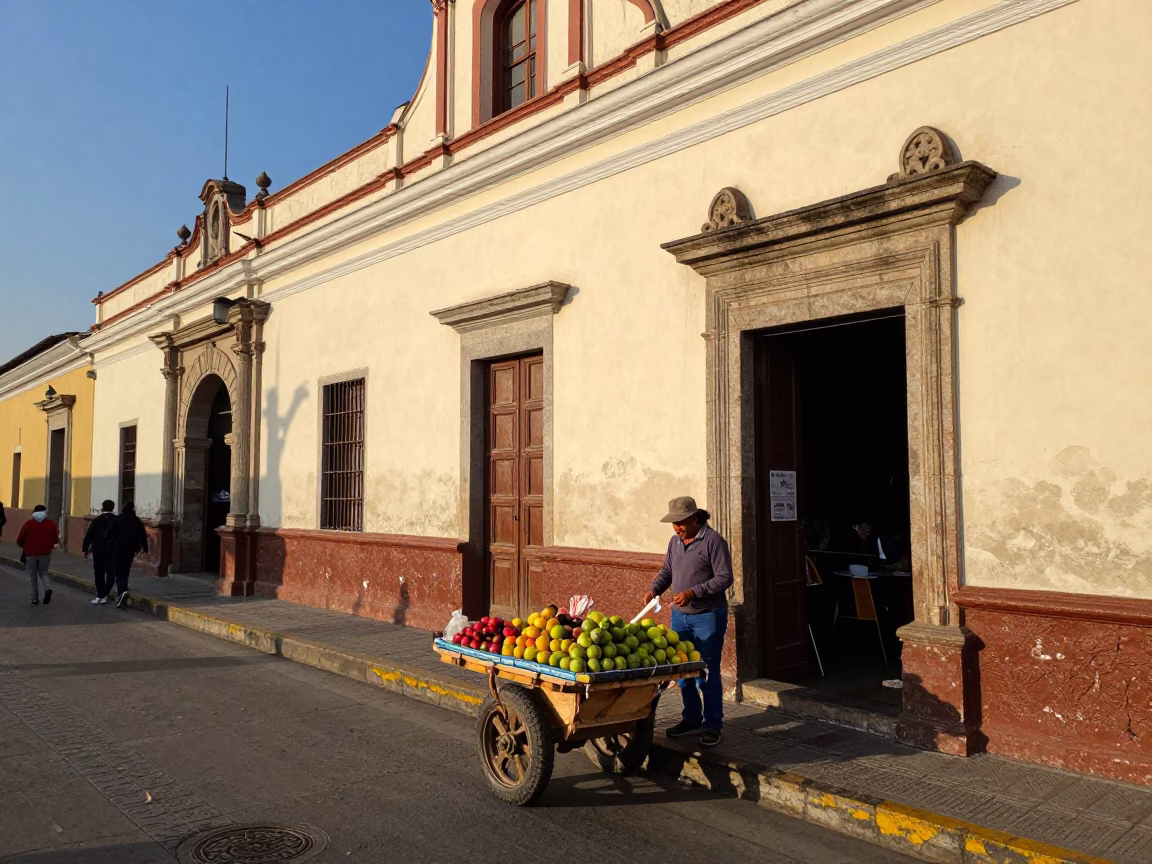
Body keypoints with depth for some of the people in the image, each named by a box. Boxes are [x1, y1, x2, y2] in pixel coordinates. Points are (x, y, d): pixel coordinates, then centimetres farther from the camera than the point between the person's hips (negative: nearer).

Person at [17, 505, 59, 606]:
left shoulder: (28, 524, -2)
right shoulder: (51, 524, 0)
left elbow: (19, 541, -1)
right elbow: (56, 540, 3)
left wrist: (26, 547, 19)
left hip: (31, 554, -1)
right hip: (45, 553, 1)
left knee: (33, 575, 12)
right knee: (43, 572, 17)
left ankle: (35, 599, 11)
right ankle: (48, 588, -11)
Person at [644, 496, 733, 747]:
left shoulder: (713, 541, -13)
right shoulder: (675, 541, 8)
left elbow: (725, 578, -16)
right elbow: (667, 571, 18)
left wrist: (693, 592, -22)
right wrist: (654, 589, -1)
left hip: (708, 616, -7)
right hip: (679, 615, 7)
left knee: (708, 674, -1)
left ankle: (712, 726, 11)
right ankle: (691, 719, 28)